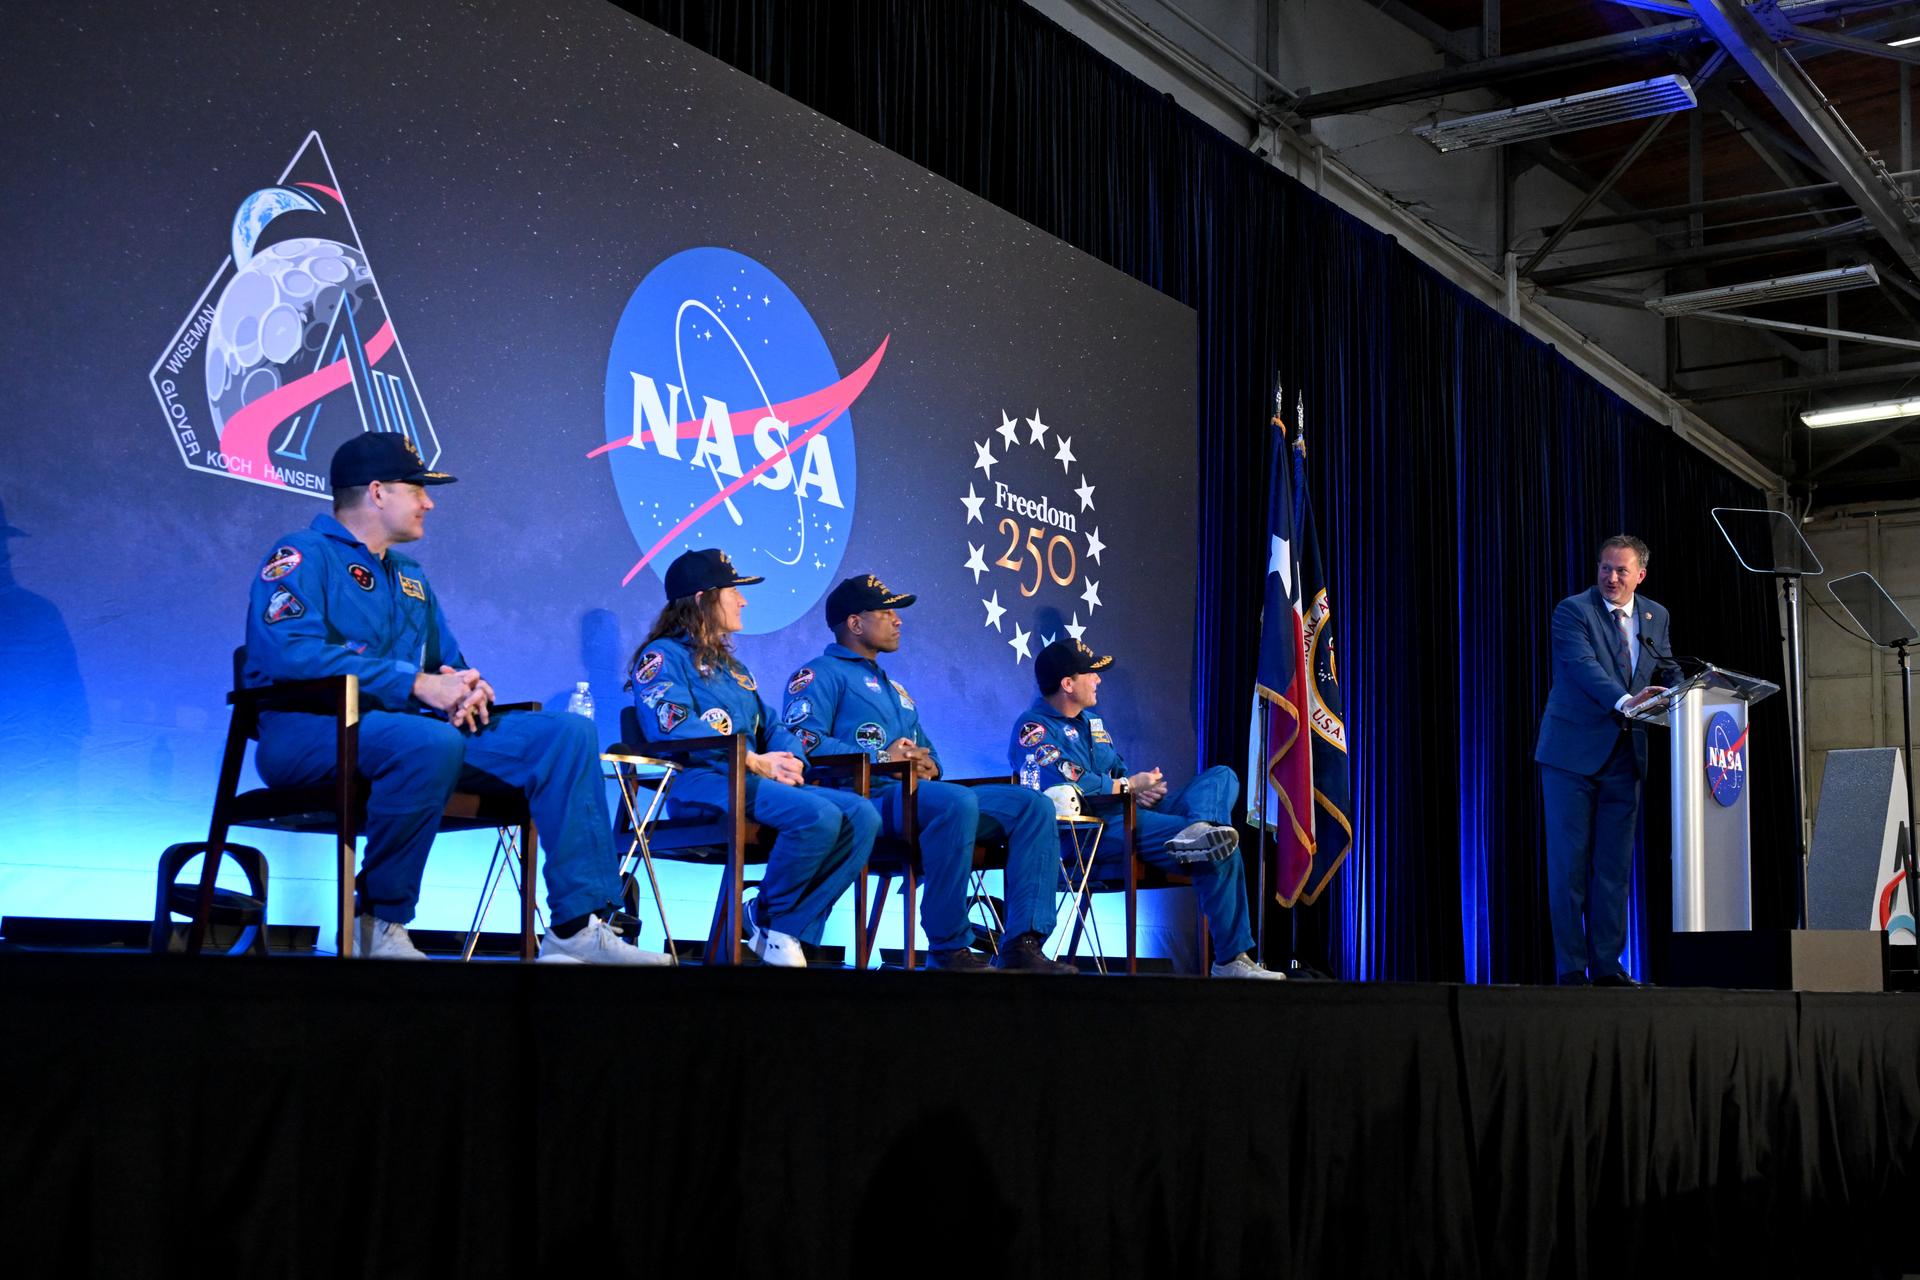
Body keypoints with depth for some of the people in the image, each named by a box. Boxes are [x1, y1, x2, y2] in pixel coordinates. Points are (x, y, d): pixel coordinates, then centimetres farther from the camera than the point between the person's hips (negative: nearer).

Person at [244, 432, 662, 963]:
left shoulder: (410, 576, 25)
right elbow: (292, 651, -18)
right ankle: (378, 926, -21)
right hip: (314, 731, -8)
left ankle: (577, 926, -14)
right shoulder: (302, 556, 0)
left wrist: (469, 687, -3)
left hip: (411, 728, 8)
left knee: (569, 733, -6)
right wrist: (417, 685, -21)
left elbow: (450, 663, 25)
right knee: (433, 742, -41)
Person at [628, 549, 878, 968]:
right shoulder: (663, 656, 3)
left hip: (754, 781, 9)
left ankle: (790, 932, -16)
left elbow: (771, 726, 23)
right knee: (818, 815, -31)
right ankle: (768, 918, -8)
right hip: (701, 782, -9)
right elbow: (675, 728, -14)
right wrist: (757, 763, -17)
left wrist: (789, 758, -3)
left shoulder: (730, 666, 30)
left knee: (862, 815, -12)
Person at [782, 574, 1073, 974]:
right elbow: (802, 740, -12)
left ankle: (1023, 944, -19)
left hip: (916, 794, 9)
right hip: (865, 796, -9)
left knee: (1034, 806, -7)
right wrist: (880, 757, -14)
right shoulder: (822, 674, 5)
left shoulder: (896, 690, 32)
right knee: (958, 801, -38)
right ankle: (948, 948, -30)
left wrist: (929, 766, 2)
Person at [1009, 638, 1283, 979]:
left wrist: (1143, 790, 1)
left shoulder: (1091, 720, 25)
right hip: (1088, 831, -10)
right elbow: (1068, 784, -23)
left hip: (1131, 814, 10)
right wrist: (1129, 785, -8)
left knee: (1221, 777, -6)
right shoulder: (1033, 728, -6)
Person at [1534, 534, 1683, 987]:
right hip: (1573, 752, -5)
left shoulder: (1656, 617, 10)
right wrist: (1625, 701, -38)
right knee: (1569, 864, -2)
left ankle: (1607, 965, 12)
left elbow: (1668, 672, 13)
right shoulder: (1573, 610, -8)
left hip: (1625, 754, 5)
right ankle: (1571, 969, 3)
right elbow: (1583, 665, -22)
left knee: (1614, 865, 6)